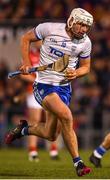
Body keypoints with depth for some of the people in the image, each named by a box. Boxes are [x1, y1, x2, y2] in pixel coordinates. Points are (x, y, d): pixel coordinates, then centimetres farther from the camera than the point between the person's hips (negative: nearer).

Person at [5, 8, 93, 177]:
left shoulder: (85, 42, -2)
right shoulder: (49, 29, -12)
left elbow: (85, 66, 13)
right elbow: (26, 38, 4)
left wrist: (76, 73, -9)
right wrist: (27, 63, -5)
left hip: (64, 87, 5)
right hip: (44, 85, -5)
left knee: (50, 136, 7)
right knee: (66, 116, -29)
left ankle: (24, 129, 38)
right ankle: (77, 162, -19)